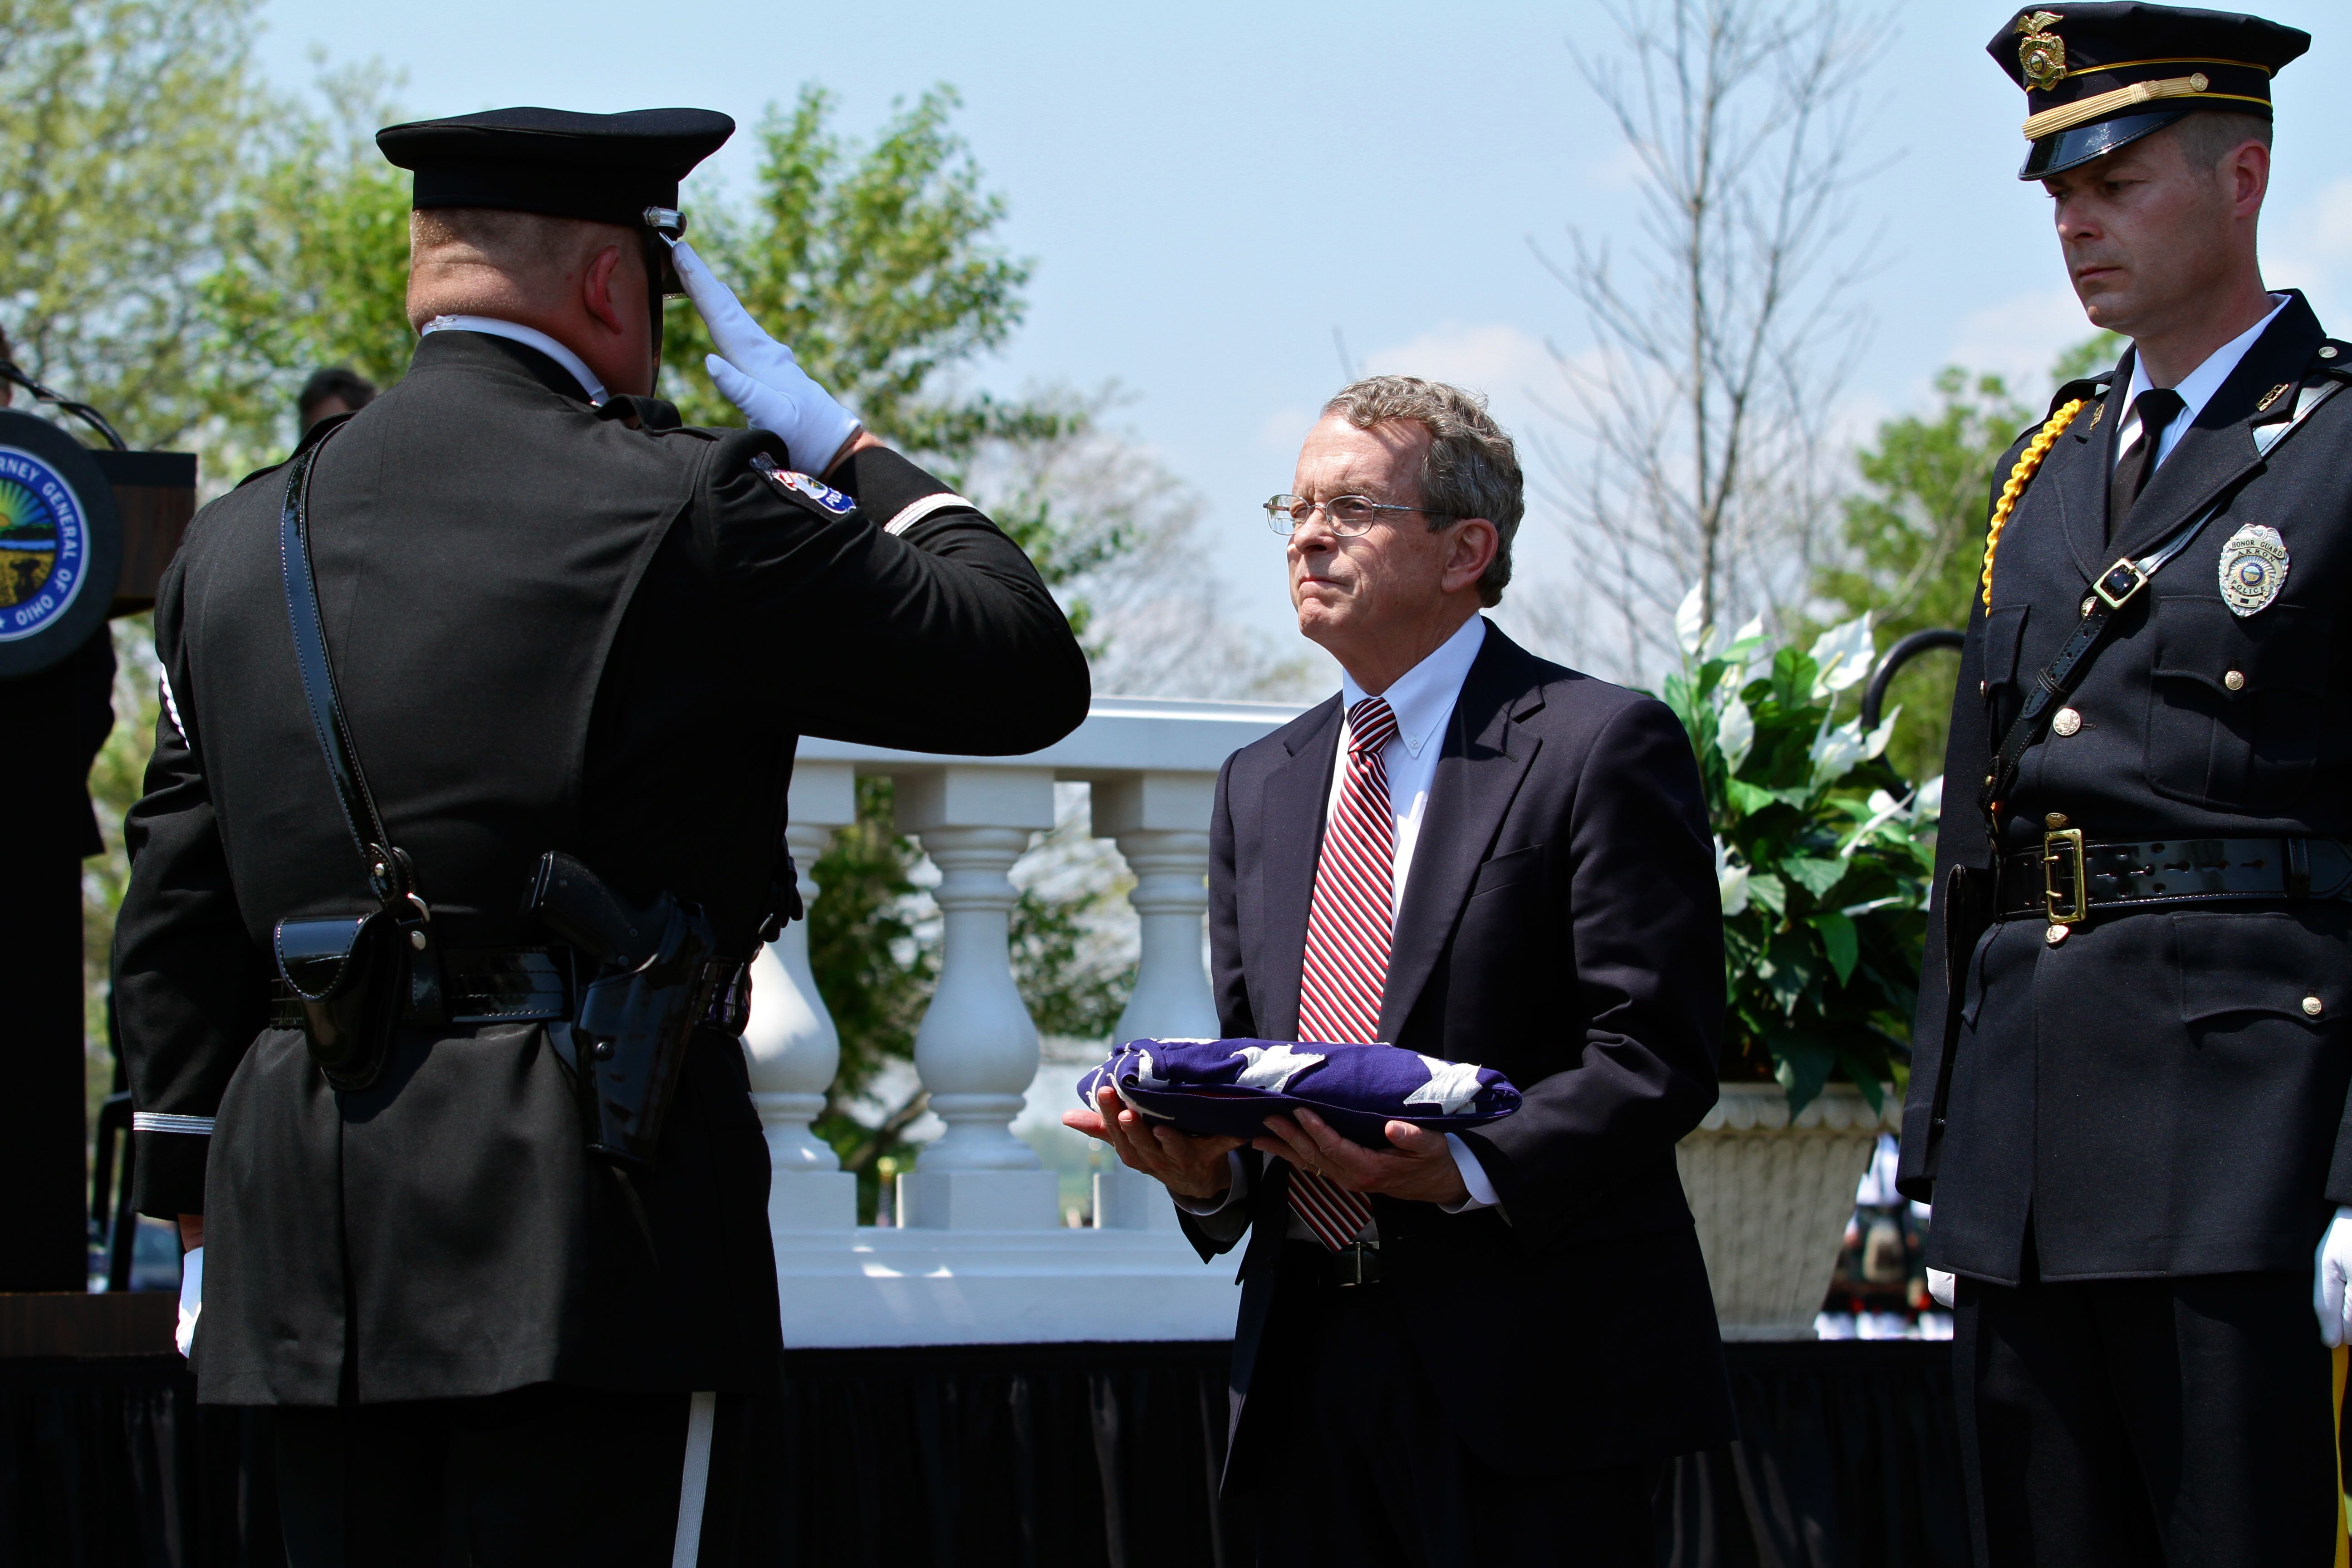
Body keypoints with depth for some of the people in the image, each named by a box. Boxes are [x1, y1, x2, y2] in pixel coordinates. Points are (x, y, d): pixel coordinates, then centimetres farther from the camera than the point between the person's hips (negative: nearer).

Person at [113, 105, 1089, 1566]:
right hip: (584, 1233, -6)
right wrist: (861, 460, 12)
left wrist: (200, 1179, 23)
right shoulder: (686, 511, -6)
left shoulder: (239, 539, 12)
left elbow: (178, 915, 15)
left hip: (307, 1254, 6)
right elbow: (1028, 672, 0)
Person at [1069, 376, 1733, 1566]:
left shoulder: (1604, 747, -3)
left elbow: (1655, 1057, -10)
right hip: (1311, 1366, 6)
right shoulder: (1260, 787, 19)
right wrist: (1207, 1164, -2)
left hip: (1528, 1368, -6)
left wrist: (1466, 1170, -24)